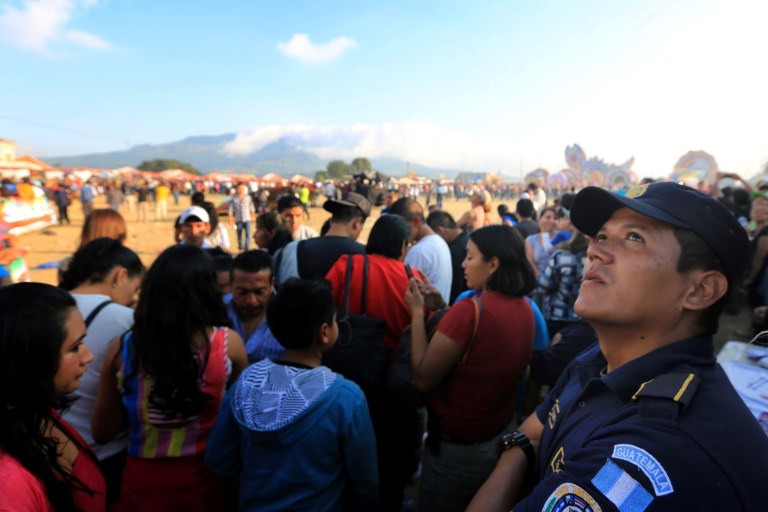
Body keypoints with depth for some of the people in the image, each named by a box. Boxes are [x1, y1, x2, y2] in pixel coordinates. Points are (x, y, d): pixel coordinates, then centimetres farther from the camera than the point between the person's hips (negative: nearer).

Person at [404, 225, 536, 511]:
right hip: (504, 434, 8)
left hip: (458, 448, -7)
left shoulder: (470, 310, -29)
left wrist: (417, 311, -15)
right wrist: (443, 310, 1)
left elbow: (423, 378, -21)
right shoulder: (524, 308, -2)